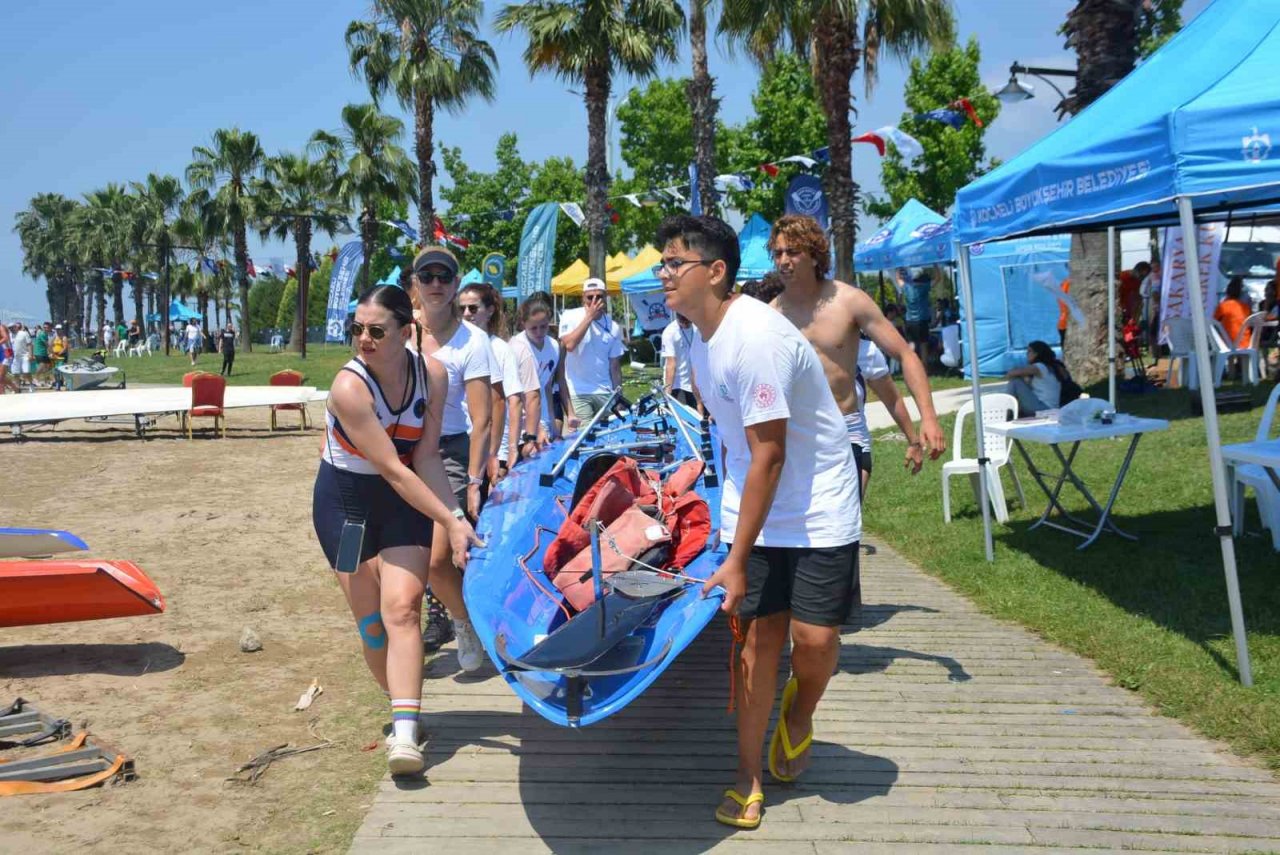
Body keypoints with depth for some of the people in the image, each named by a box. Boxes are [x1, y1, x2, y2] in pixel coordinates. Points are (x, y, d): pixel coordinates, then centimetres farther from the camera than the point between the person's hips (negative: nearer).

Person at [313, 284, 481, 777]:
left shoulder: (432, 375, -12)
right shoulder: (350, 388, -26)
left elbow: (425, 457, -12)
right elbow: (394, 470, -27)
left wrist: (455, 515, -25)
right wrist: (449, 521, -28)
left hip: (404, 501, 2)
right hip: (345, 502, -2)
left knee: (402, 608, -14)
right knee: (372, 622, 0)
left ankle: (405, 734, -20)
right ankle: (404, 708, 24)